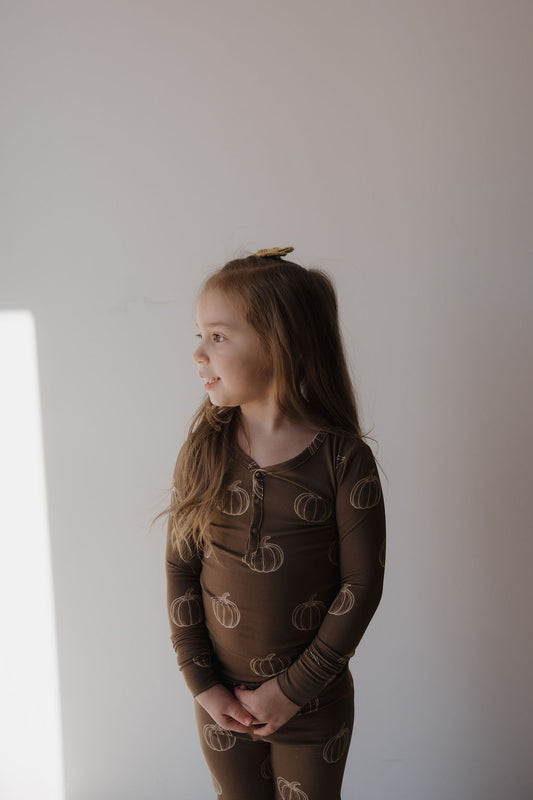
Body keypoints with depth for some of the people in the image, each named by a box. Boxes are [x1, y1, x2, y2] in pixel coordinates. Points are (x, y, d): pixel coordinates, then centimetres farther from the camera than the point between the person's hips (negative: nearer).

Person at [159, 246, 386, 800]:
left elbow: (362, 585, -12)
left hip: (315, 705, -2)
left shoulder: (344, 458, -14)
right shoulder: (202, 452, -7)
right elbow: (180, 568, -3)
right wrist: (202, 683, -7)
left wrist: (294, 690, -12)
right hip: (223, 700, 2)